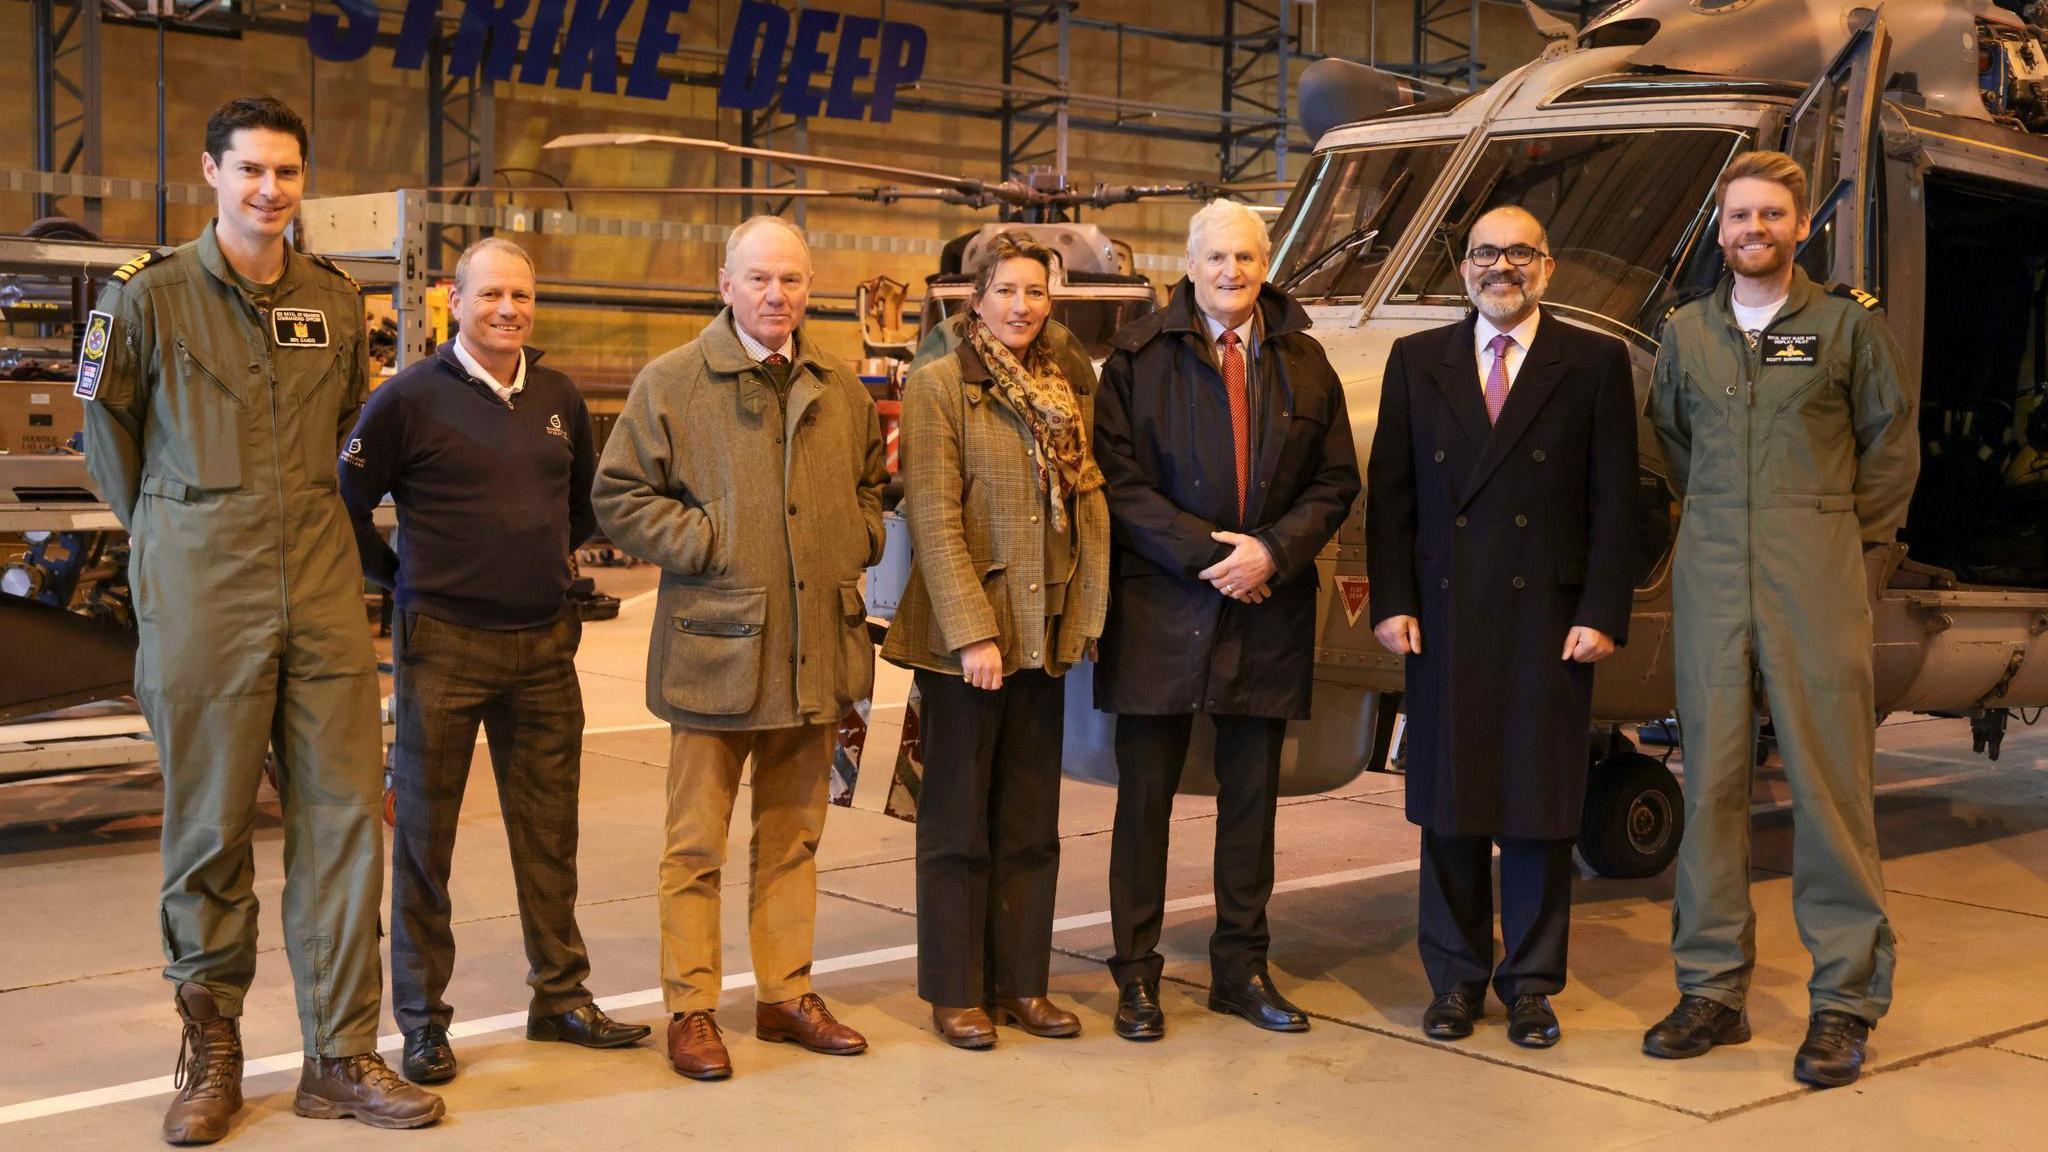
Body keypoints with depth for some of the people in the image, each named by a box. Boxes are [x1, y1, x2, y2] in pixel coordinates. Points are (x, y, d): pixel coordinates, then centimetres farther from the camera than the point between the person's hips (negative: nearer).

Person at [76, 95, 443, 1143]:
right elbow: (104, 423, 8)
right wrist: (166, 533, 12)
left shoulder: (335, 300, 9)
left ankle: (341, 1057, 10)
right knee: (209, 826, 4)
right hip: (202, 596, -3)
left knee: (345, 812, 1)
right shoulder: (149, 296, -3)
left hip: (321, 589, 4)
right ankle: (211, 1051, 20)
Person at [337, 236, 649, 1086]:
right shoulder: (410, 398, -7)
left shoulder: (559, 397, 8)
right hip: (444, 648, -4)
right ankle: (422, 1020, 14)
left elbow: (587, 497, 25)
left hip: (544, 646, 5)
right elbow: (345, 501, -2)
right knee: (424, 835, 4)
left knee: (548, 832, 11)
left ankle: (560, 997, 23)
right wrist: (398, 577, 0)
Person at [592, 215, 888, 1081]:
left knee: (793, 839, 14)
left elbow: (870, 483, 25)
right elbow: (617, 497, -4)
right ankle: (691, 1010, 13)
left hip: (817, 647, 5)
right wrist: (705, 544, -11)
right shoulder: (671, 382, -4)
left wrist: (861, 540, 7)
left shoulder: (841, 390, 11)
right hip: (715, 649, -4)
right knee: (697, 846, 3)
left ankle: (786, 994, 25)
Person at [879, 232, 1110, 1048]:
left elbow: (1084, 505, 12)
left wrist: (1082, 614, 3)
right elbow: (933, 520, -12)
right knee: (958, 822, 5)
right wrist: (972, 633, -18)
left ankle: (1021, 983, 22)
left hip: (1044, 632, 6)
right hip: (962, 636, -5)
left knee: (1031, 823, 11)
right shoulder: (939, 385, -7)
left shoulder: (1067, 388, 11)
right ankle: (955, 993, 15)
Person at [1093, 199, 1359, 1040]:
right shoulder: (1140, 356, -1)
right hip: (1161, 608, -3)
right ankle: (1136, 972, 13)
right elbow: (1119, 479, -6)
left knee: (1252, 796, 10)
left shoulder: (1303, 364, 9)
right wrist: (1203, 554, -14)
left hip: (1267, 609, 3)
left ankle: (1242, 967, 22)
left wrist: (1272, 551, -9)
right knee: (1145, 796, 3)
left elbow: (1335, 483, 7)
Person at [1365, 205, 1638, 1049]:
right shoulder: (1416, 362, 10)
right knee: (1449, 804, 7)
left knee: (1541, 806, 4)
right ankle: (1457, 977, 19)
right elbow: (1389, 494, 8)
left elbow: (1615, 501, 1)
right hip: (1443, 619, 2)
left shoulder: (1595, 364, 5)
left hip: (1548, 621, -1)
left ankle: (1531, 984, 15)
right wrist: (1392, 601, -2)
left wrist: (1602, 614, -7)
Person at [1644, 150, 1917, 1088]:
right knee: (1710, 781, 4)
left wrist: (1856, 531, 6)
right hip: (1710, 582, 3)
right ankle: (1712, 990, 13)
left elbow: (1890, 440, 10)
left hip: (1816, 585, -3)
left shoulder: (1848, 322, 4)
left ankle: (1845, 1001, 4)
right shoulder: (1686, 331, 11)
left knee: (1830, 782, -4)